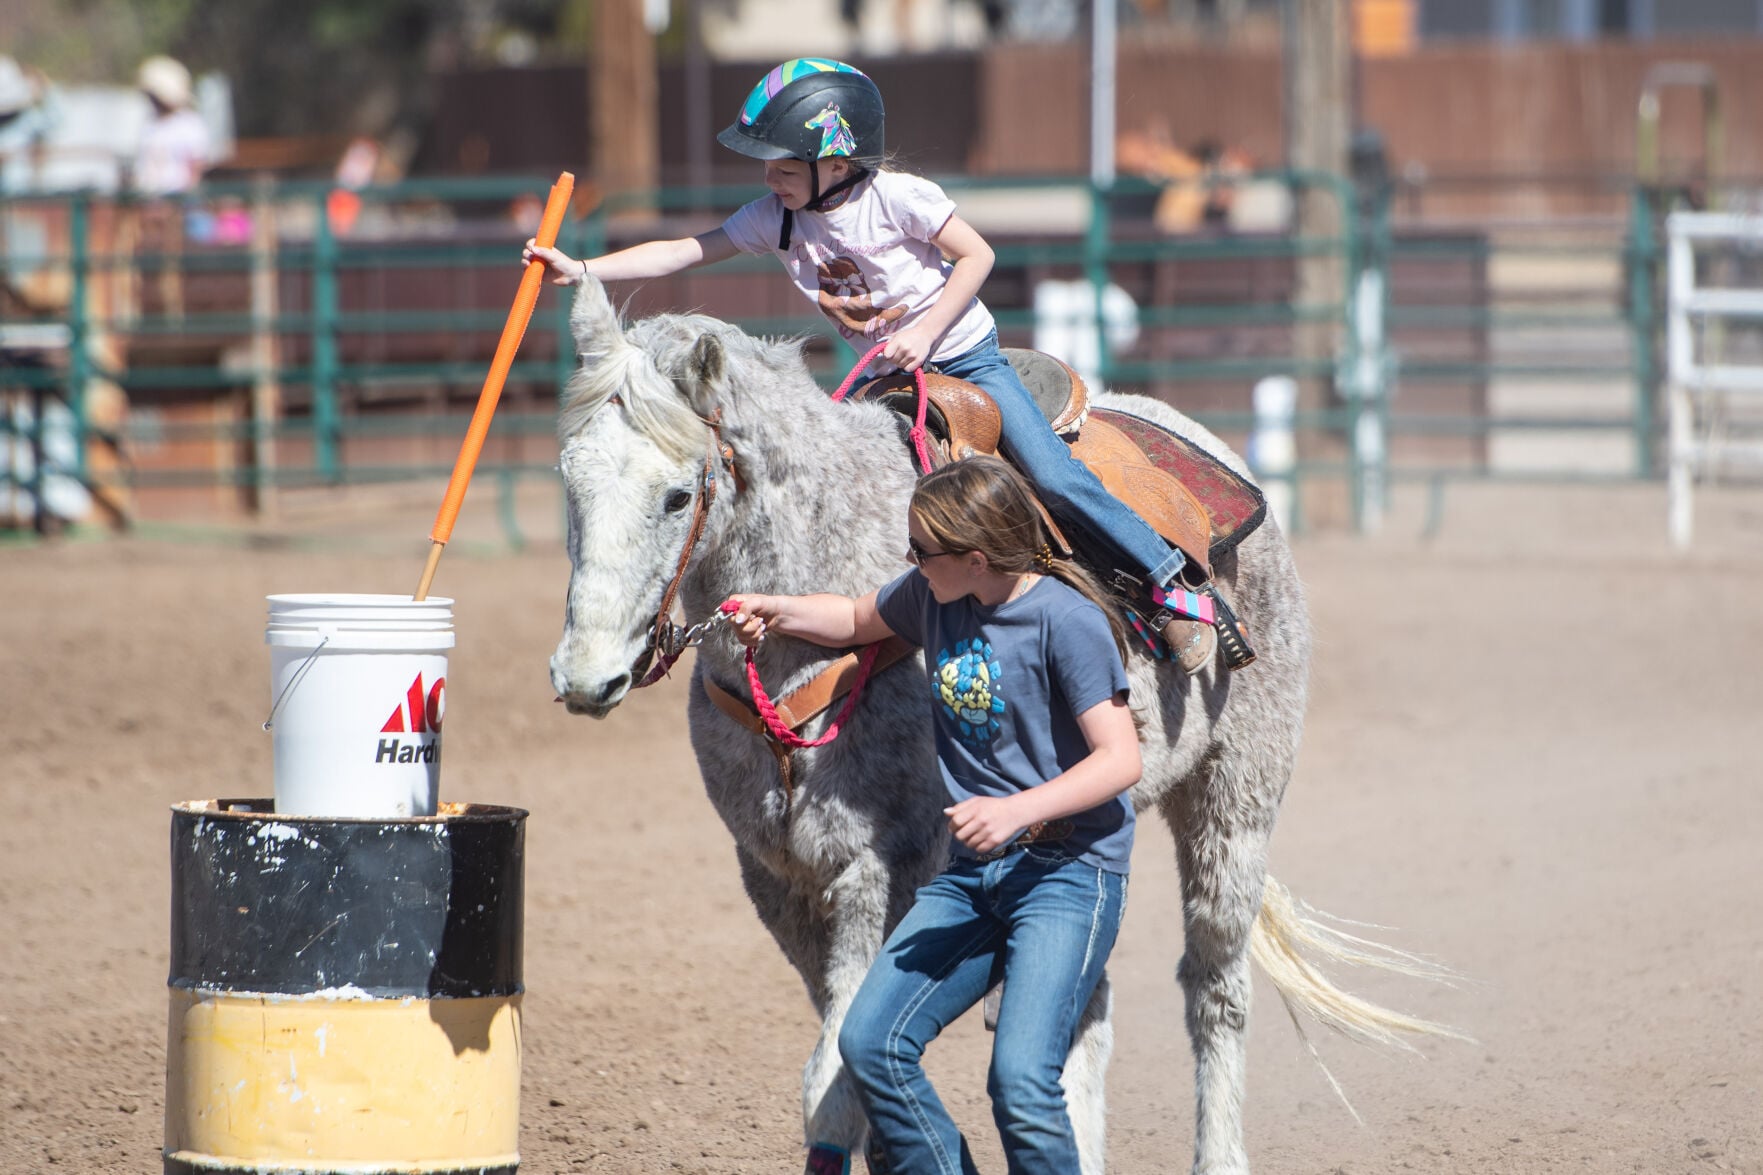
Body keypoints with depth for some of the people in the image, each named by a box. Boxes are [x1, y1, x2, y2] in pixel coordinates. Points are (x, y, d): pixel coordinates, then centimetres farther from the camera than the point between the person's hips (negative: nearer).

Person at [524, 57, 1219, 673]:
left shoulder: (895, 197, -21)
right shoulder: (776, 219, -7)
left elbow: (976, 255, -14)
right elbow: (685, 253, -9)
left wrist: (925, 333, -23)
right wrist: (582, 271, -18)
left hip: (966, 354, -6)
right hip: (887, 374, 6)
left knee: (1052, 478, -18)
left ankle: (1171, 583, -11)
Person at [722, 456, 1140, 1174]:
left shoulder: (1066, 621, -15)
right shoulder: (933, 596, 6)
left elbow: (1121, 759, -18)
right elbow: (860, 620, 28)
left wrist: (1017, 810, -30)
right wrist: (779, 614, 9)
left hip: (1069, 869, -8)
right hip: (970, 874, 8)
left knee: (1021, 1080, -22)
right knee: (870, 1043, -5)